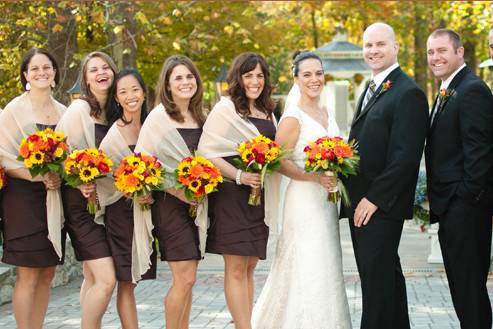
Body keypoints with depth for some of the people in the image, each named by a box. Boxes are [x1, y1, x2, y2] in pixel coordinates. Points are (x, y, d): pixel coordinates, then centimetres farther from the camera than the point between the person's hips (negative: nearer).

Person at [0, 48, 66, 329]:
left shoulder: (63, 112, 12)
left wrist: (62, 177, -5)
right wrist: (40, 177, -21)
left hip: (55, 199, 5)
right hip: (24, 196, -5)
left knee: (47, 274, 6)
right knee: (29, 274, -8)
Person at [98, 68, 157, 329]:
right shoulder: (115, 132, -10)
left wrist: (147, 193, 1)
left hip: (145, 208, 5)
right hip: (121, 210, -5)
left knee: (129, 280, 8)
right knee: (126, 281, -3)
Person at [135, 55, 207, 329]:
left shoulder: (200, 117, 11)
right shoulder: (159, 116, -8)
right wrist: (180, 192, -16)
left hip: (197, 203, 6)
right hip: (170, 202, -6)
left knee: (186, 279, 9)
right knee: (185, 278, -10)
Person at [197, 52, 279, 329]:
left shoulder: (267, 112, 15)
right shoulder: (226, 109, -6)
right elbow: (207, 152, -13)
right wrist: (239, 176, -21)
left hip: (260, 196, 7)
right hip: (232, 195, -7)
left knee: (249, 267, 10)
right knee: (236, 269, -5)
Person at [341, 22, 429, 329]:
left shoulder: (408, 93, -13)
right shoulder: (371, 89, 17)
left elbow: (406, 156, -19)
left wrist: (374, 198, -19)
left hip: (381, 206, -9)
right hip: (361, 203, 9)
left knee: (375, 278, -6)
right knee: (386, 274, 16)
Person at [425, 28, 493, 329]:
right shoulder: (447, 92, 17)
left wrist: (469, 198, -20)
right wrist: (434, 201, 14)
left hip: (465, 206, -10)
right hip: (451, 208, 10)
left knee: (469, 284, -6)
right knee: (462, 283, 14)